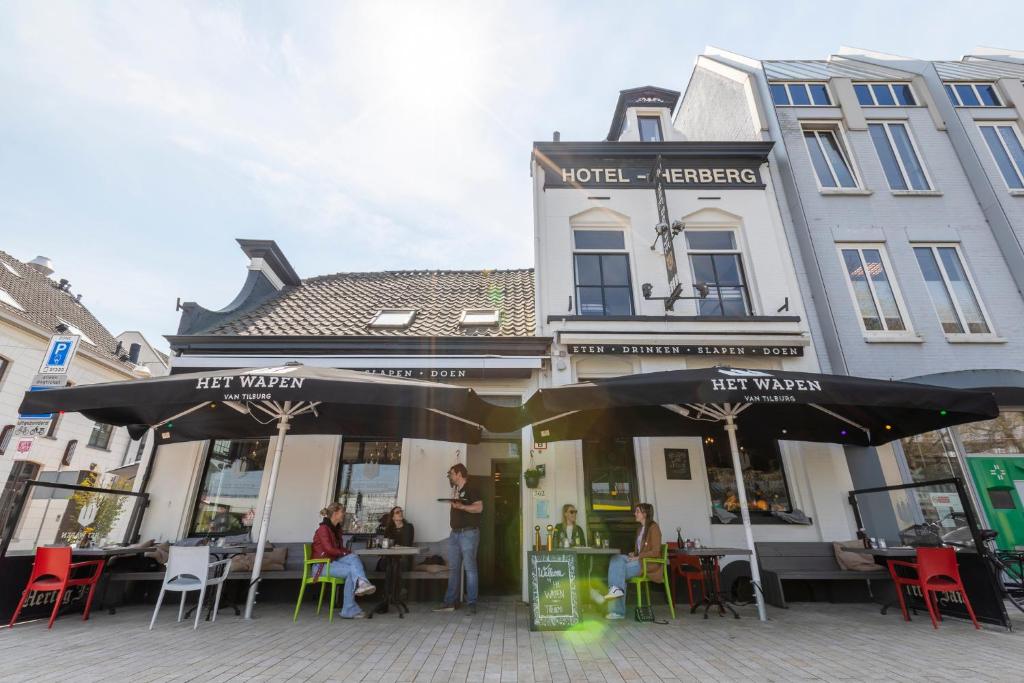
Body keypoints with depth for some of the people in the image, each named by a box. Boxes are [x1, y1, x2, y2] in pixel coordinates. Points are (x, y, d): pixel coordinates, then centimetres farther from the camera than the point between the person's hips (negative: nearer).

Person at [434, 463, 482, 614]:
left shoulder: (471, 489, -7)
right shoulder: (456, 491, 18)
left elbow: (479, 507, -18)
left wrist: (461, 506, -23)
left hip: (468, 533, -8)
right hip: (454, 534, 8)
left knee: (470, 568, -5)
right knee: (453, 569, 9)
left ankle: (471, 603, 0)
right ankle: (449, 602, 15)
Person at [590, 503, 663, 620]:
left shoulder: (653, 527, -8)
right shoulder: (641, 528, 19)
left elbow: (655, 552, -14)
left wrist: (638, 557, -17)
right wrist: (634, 554, 0)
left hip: (650, 563, -8)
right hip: (639, 560, 8)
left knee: (618, 570, -24)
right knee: (617, 559, -19)